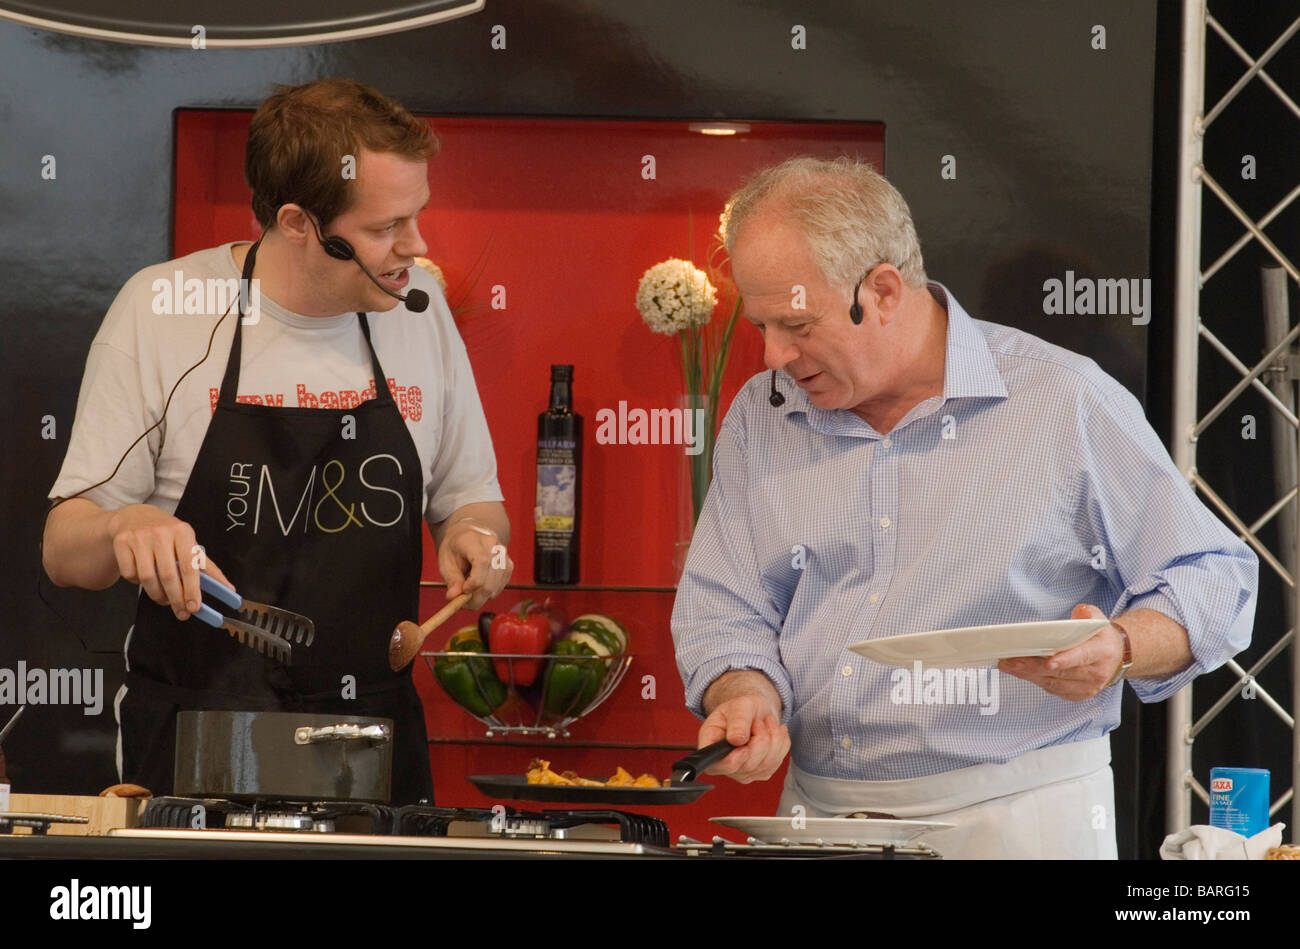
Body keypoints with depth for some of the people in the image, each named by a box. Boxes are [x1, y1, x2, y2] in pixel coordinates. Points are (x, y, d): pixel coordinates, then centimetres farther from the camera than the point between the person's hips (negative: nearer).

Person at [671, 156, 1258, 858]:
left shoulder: (1066, 401, -4)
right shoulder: (758, 419, 10)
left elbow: (1212, 579, 1)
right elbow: (724, 609, 11)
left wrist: (1120, 650, -19)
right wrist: (750, 697, -11)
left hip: (1015, 823, -5)